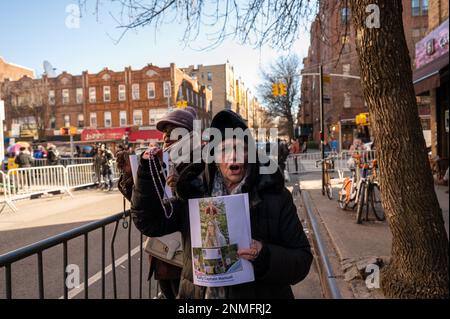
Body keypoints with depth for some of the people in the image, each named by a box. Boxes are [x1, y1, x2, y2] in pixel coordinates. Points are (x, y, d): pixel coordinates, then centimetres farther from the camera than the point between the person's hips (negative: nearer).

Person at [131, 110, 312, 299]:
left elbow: (302, 259, -9)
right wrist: (148, 172, -13)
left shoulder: (274, 195, -11)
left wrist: (265, 255, -27)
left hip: (257, 294, -1)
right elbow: (150, 222, -3)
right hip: (198, 293, 2)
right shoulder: (194, 192, -5)